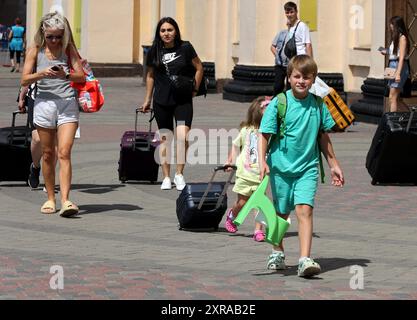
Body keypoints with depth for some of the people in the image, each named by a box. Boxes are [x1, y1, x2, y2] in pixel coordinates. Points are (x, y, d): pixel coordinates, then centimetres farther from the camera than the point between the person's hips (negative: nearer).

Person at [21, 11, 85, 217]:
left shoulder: (68, 49, 6)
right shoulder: (36, 50, 6)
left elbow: (81, 76, 2)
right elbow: (25, 79, 1)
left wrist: (65, 75, -18)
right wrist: (42, 73, -18)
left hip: (67, 104, -1)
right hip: (44, 103, 1)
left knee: (64, 153, -12)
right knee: (48, 154, 7)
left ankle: (65, 200, -18)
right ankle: (50, 199, 17)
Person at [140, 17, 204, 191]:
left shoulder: (185, 48, -6)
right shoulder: (154, 52, 2)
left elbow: (199, 68, 7)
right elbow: (150, 75, 14)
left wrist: (195, 89, 5)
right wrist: (147, 99, 17)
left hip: (183, 100, -2)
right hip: (161, 101, 2)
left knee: (182, 137, -16)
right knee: (165, 139, 7)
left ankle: (179, 174, 0)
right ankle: (166, 177, 17)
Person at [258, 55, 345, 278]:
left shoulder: (318, 105, 3)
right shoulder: (278, 104, -8)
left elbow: (323, 136, 15)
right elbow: (264, 134, -8)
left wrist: (333, 165, 19)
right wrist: (262, 161, -20)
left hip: (307, 167, 1)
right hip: (281, 166, -1)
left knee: (305, 209, -15)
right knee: (281, 213, 12)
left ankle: (305, 260, -22)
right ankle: (277, 252, 35)